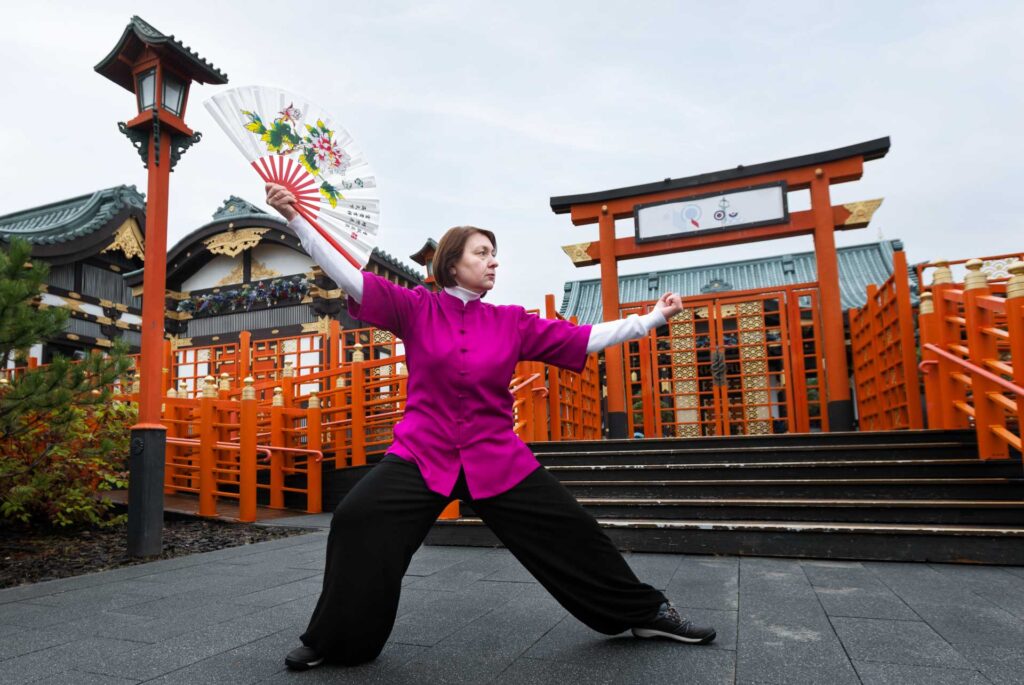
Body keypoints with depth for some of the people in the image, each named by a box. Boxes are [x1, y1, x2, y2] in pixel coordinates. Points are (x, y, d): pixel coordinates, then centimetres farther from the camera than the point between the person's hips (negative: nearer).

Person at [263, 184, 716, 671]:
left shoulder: (512, 322, 3)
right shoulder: (415, 308, -1)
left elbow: (583, 339, 5)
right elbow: (351, 276, -5)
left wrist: (653, 318, 4)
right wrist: (296, 219, -10)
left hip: (497, 458, 2)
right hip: (423, 453, -1)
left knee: (569, 532, 3)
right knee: (358, 520, -19)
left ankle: (646, 613, 26)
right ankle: (334, 640, 7)